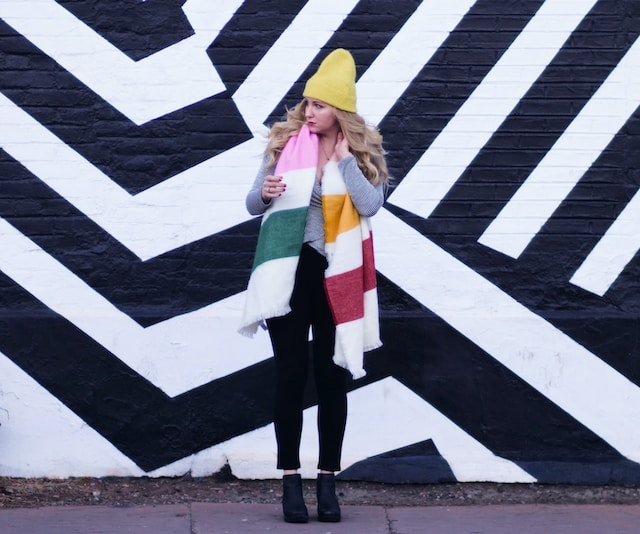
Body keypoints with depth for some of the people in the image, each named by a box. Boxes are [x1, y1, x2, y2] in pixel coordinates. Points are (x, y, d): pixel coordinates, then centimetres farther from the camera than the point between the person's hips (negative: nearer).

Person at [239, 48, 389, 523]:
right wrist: (264, 193, -16)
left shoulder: (363, 151, 0)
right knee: (290, 376, 1)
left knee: (332, 377, 4)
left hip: (335, 275, 0)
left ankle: (328, 480, 12)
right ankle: (291, 480, 6)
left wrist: (344, 158, -15)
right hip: (289, 271, 0)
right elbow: (252, 206, 6)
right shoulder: (284, 142, 2)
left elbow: (371, 205, -15)